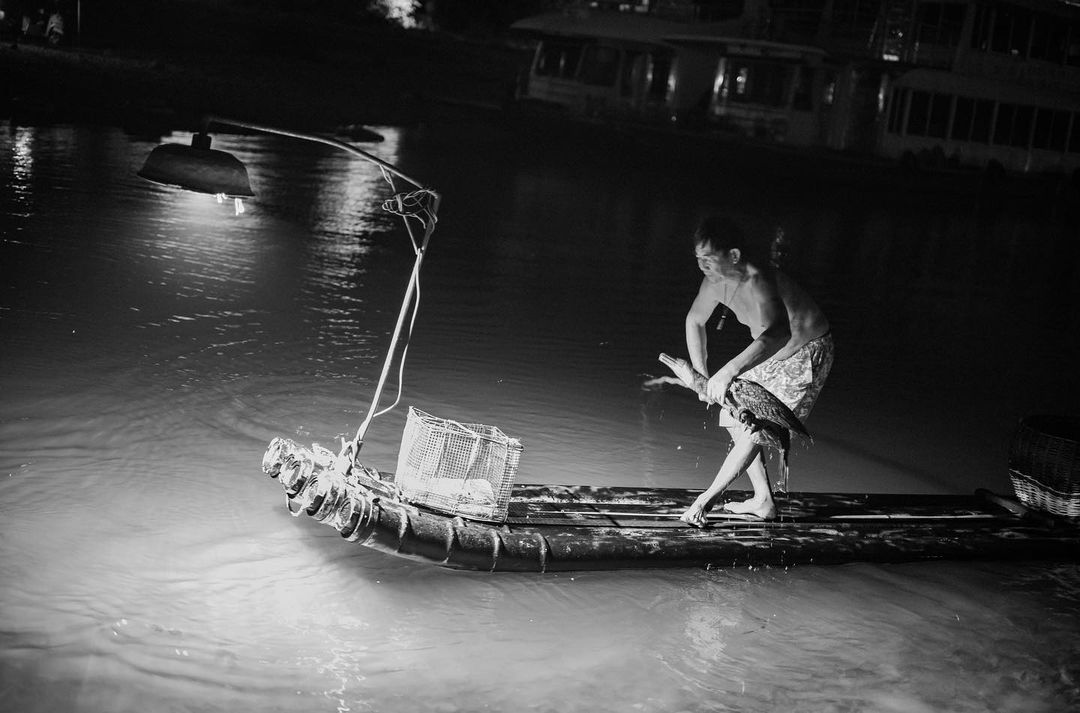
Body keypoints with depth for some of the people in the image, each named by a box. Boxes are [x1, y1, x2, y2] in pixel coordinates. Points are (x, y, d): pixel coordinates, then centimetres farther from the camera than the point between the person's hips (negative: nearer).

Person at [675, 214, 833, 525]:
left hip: (805, 354, -8)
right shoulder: (716, 281, -13)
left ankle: (708, 498, 0)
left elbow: (777, 334, -57)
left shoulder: (758, 281, -39)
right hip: (769, 352, 9)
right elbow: (695, 320, 6)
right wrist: (701, 374, 0)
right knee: (736, 421, 7)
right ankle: (763, 501, 19)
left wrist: (729, 371, -65)